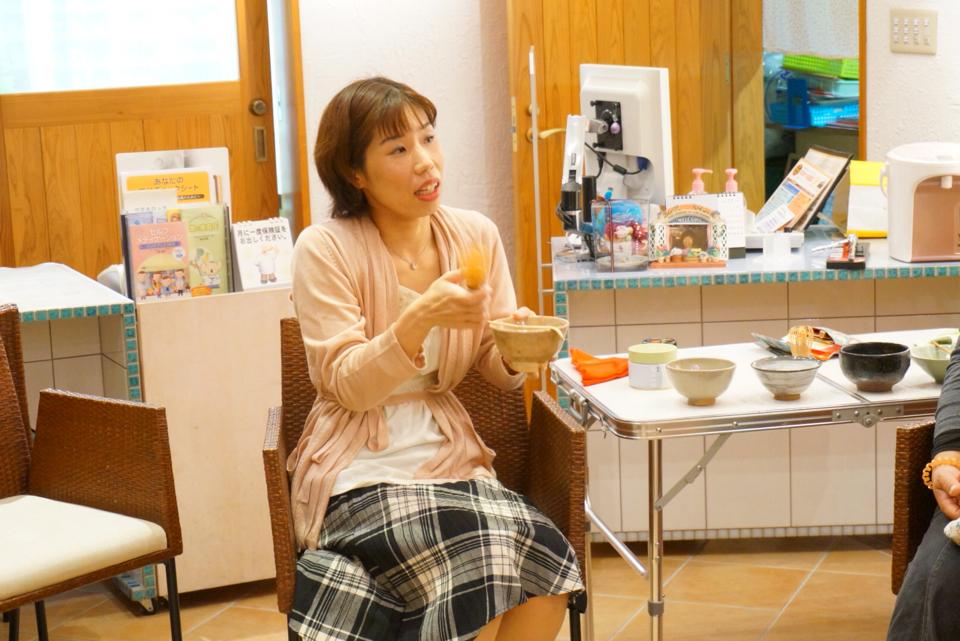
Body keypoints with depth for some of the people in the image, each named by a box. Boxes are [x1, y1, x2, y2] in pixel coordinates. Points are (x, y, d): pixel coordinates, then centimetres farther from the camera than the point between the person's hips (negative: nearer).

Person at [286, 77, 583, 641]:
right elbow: (348, 385, -12)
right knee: (478, 555, -30)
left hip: (449, 456, 4)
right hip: (361, 468, -4)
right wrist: (421, 318, -27)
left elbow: (498, 372, 11)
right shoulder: (326, 249, -7)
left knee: (546, 557, -24)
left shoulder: (476, 235, 6)